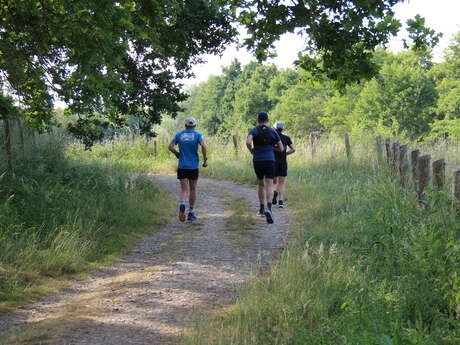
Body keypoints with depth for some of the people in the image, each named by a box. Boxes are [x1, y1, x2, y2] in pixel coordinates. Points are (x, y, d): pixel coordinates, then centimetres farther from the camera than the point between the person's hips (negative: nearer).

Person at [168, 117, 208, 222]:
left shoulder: (179, 135, 5)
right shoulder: (198, 135, -1)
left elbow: (170, 147, -2)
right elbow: (203, 146, -17)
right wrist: (205, 160, -8)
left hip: (182, 166, 1)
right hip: (194, 166, -1)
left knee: (183, 189, 1)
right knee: (193, 189, 12)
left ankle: (182, 205, -29)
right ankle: (191, 213, 17)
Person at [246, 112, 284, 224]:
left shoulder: (254, 131, 1)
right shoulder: (273, 132, 4)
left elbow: (248, 142, -20)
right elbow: (281, 148, 7)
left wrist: (251, 150, 0)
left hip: (257, 161, 1)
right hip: (270, 161, -1)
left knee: (260, 183, 23)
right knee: (269, 186, -9)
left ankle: (262, 208, 30)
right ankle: (268, 209, -32)